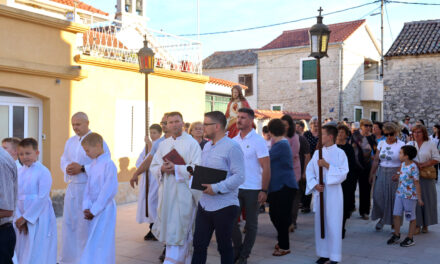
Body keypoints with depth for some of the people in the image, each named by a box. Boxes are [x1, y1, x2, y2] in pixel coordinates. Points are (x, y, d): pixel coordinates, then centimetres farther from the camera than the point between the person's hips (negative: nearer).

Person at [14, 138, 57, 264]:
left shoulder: (43, 172, -10)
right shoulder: (19, 172, 8)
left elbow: (42, 198, -15)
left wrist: (25, 217, -13)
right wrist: (19, 217, -7)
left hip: (39, 218, -6)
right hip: (22, 219, 6)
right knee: (22, 253, 10)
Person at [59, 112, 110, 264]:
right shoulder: (70, 142, 15)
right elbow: (63, 160, 16)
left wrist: (82, 168, -20)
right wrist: (67, 168, -7)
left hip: (89, 188, -6)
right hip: (72, 187, 6)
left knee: (85, 224, -1)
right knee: (68, 222, 11)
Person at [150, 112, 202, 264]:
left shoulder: (191, 143, -3)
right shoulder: (163, 144, 14)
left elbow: (196, 168, -12)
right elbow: (153, 167, 12)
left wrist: (176, 169, -19)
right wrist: (162, 169, -10)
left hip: (184, 193, -6)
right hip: (166, 192, 6)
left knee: (179, 230, -5)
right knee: (168, 227, 10)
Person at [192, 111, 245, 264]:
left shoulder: (232, 147, -13)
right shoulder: (207, 146, 14)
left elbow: (239, 176, -20)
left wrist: (217, 188, -24)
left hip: (224, 206, -7)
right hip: (204, 204, 7)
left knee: (224, 247, 7)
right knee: (199, 244, 10)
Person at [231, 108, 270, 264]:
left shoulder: (258, 140, -7)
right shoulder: (234, 140, 7)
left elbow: (266, 167, -10)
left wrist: (264, 190, -15)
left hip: (252, 189, -4)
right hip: (235, 187, 4)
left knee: (251, 224, 7)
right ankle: (237, 248, 27)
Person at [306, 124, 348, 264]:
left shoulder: (339, 153, -5)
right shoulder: (317, 152, 8)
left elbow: (343, 173, -12)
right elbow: (309, 170, 9)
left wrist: (327, 165, -18)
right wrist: (314, 184, -6)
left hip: (333, 192, -5)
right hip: (320, 191, 5)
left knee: (333, 224, -1)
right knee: (320, 223, 9)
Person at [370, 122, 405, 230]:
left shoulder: (401, 145, -4)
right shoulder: (381, 143, 9)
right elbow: (376, 160, 11)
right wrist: (372, 174, 9)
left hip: (395, 174, -3)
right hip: (381, 173, 4)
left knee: (394, 198, -1)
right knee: (378, 196, -3)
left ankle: (394, 223, 14)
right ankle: (382, 218, 19)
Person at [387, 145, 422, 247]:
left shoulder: (413, 167, -18)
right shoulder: (402, 164, 6)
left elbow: (416, 183, -15)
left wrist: (419, 198, -14)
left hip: (410, 196, -8)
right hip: (399, 194, 8)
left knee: (411, 218, 6)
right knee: (396, 215, 10)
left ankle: (410, 239, 16)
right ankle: (396, 236, 23)